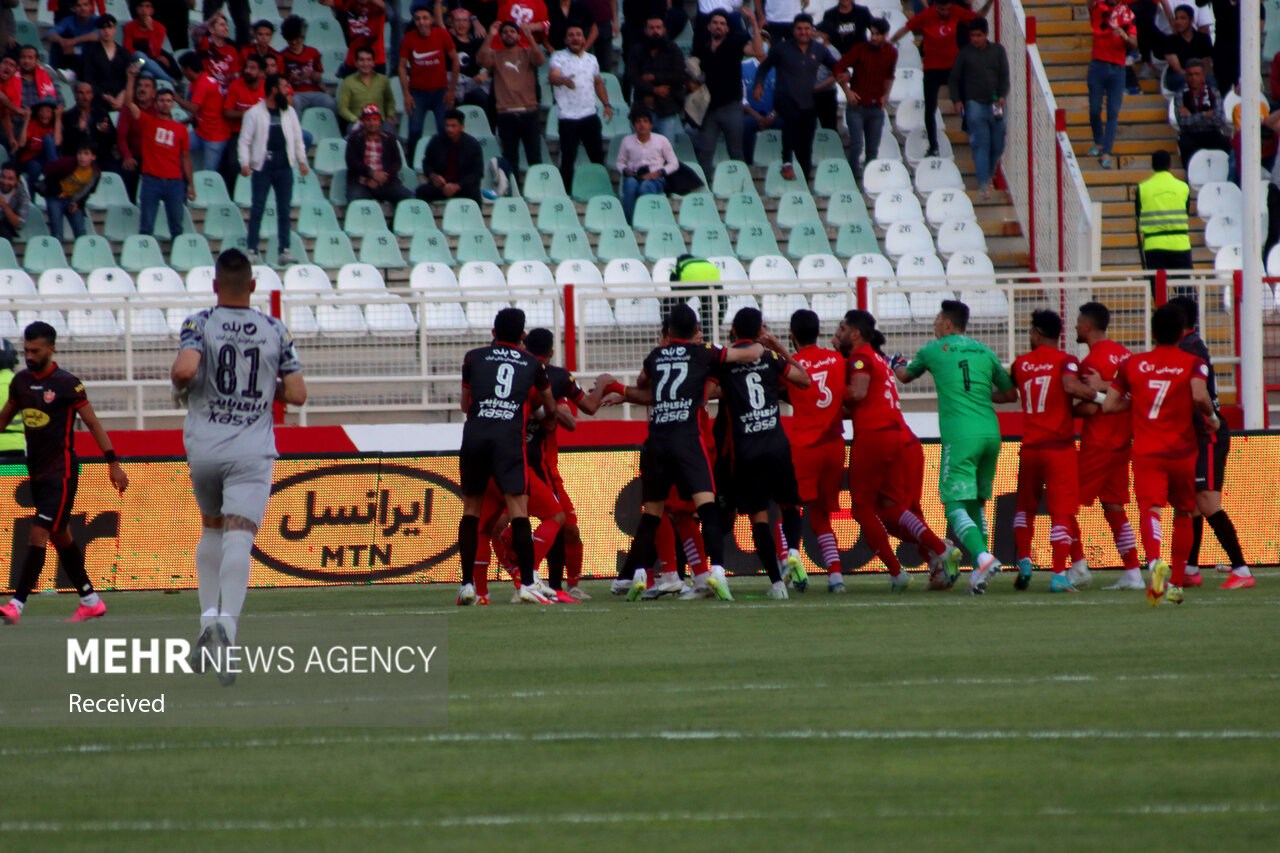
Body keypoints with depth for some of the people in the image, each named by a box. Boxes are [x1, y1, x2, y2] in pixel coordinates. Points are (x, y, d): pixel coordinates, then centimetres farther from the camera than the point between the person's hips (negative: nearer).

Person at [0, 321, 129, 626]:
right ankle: (90, 601, 24)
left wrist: (113, 463, -7)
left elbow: (93, 423, -7)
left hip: (61, 472, -7)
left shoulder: (66, 384, -11)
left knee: (39, 533, -14)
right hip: (36, 472, 7)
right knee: (60, 537, 13)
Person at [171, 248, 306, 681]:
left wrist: (180, 386, 3)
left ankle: (209, 618, 12)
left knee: (211, 528, 23)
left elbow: (184, 369, -20)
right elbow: (297, 393, 3)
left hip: (203, 448, 1)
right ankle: (226, 622, -33)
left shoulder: (200, 324, -2)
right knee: (238, 540, -11)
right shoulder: (275, 331, 5)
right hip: (252, 451, -1)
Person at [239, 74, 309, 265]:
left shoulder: (289, 112, 11)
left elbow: (297, 137, 17)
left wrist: (301, 161, 12)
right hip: (262, 167, -4)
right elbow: (245, 140, -4)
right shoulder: (254, 113, -2)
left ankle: (284, 251, 7)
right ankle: (252, 251, 0)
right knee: (257, 209, -3)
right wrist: (245, 164, -13)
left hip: (284, 167, 4)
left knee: (284, 210, 4)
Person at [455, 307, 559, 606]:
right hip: (510, 436, -1)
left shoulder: (474, 358, 15)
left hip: (474, 435, 1)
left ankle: (467, 584, 9)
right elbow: (550, 407, 31)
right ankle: (527, 584, -11)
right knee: (518, 508, -3)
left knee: (471, 508, 12)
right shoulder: (533, 365, 16)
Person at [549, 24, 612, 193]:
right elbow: (553, 76, -22)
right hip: (568, 117, -5)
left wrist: (606, 104, 18)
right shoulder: (559, 57, -3)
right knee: (568, 159, -5)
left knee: (598, 156, 7)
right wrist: (564, 80, -45)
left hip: (590, 115, 5)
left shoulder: (591, 59, 14)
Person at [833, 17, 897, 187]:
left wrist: (886, 94, 11)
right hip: (857, 107, -3)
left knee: (873, 150, 7)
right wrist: (847, 90, -12)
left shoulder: (891, 53, 4)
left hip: (876, 108, 3)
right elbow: (838, 68, -6)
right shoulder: (860, 49, -8)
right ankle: (855, 178, -2)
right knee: (856, 146, -10)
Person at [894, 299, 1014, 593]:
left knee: (955, 505, -7)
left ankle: (983, 557, -30)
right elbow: (1008, 390, 23)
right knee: (977, 503, 16)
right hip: (990, 432, 5)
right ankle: (979, 572, 9)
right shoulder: (985, 352, 16)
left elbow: (905, 376, 26)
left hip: (960, 435, -5)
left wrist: (897, 364, 49)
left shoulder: (933, 351, 7)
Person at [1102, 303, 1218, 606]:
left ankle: (1156, 562, -46)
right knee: (1183, 514, 19)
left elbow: (1109, 405, 9)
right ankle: (1176, 583, 24)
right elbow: (1199, 396, -19)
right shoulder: (1193, 364, 0)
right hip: (1182, 453, 0)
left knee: (1150, 509, -17)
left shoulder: (1133, 364, 7)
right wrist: (1211, 416, 0)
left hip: (1146, 455, 0)